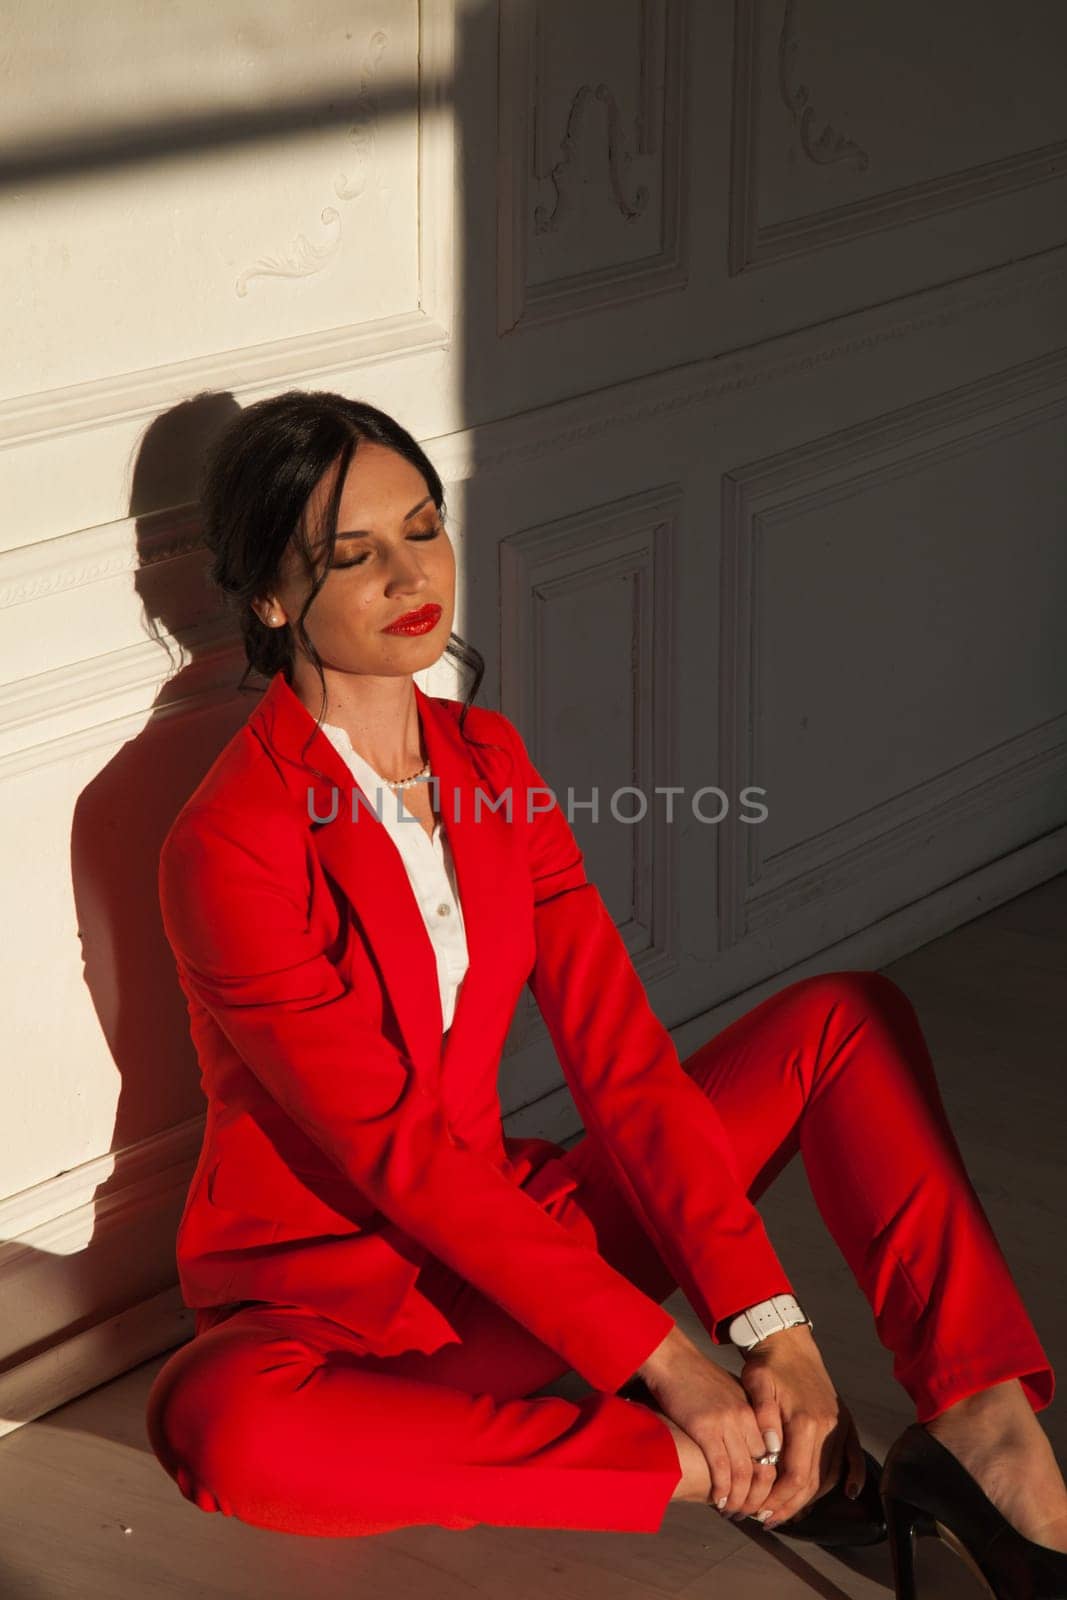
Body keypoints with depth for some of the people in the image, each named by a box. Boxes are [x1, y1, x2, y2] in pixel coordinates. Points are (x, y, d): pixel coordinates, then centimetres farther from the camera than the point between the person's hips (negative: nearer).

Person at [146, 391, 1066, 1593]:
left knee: (847, 1018, -2)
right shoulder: (230, 849, -19)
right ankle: (694, 1469, -27)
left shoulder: (487, 760, 3)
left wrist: (770, 1326, -16)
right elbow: (402, 1155, -22)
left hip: (507, 1236, 7)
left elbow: (617, 1049, -5)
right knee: (219, 1423, -42)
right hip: (329, 1299, -6)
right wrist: (667, 1368, -26)